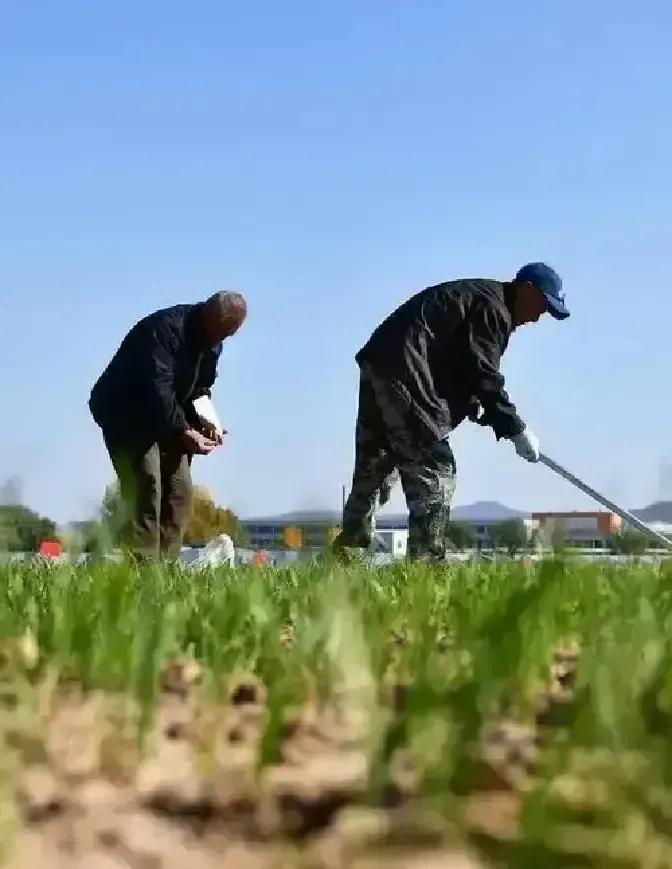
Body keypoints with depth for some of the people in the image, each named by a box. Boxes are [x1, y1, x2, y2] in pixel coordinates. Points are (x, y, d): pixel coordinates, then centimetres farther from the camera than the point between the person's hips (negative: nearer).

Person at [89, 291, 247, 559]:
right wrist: (183, 432, -43)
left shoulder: (212, 345, 2)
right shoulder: (165, 328, -26)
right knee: (146, 486, -20)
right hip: (124, 414, -9)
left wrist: (202, 422, -10)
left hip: (165, 420, 9)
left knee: (180, 491, 2)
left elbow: (199, 390, 10)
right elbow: (157, 387, -35)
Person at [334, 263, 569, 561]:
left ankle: (347, 553, 20)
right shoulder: (493, 307, -6)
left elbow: (461, 368, 25)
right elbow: (484, 376, -13)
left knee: (373, 470, 15)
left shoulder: (474, 295, 25)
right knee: (435, 470, -8)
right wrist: (516, 429, -8)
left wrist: (475, 406, 14)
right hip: (404, 372, -11)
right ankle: (426, 559, -10)